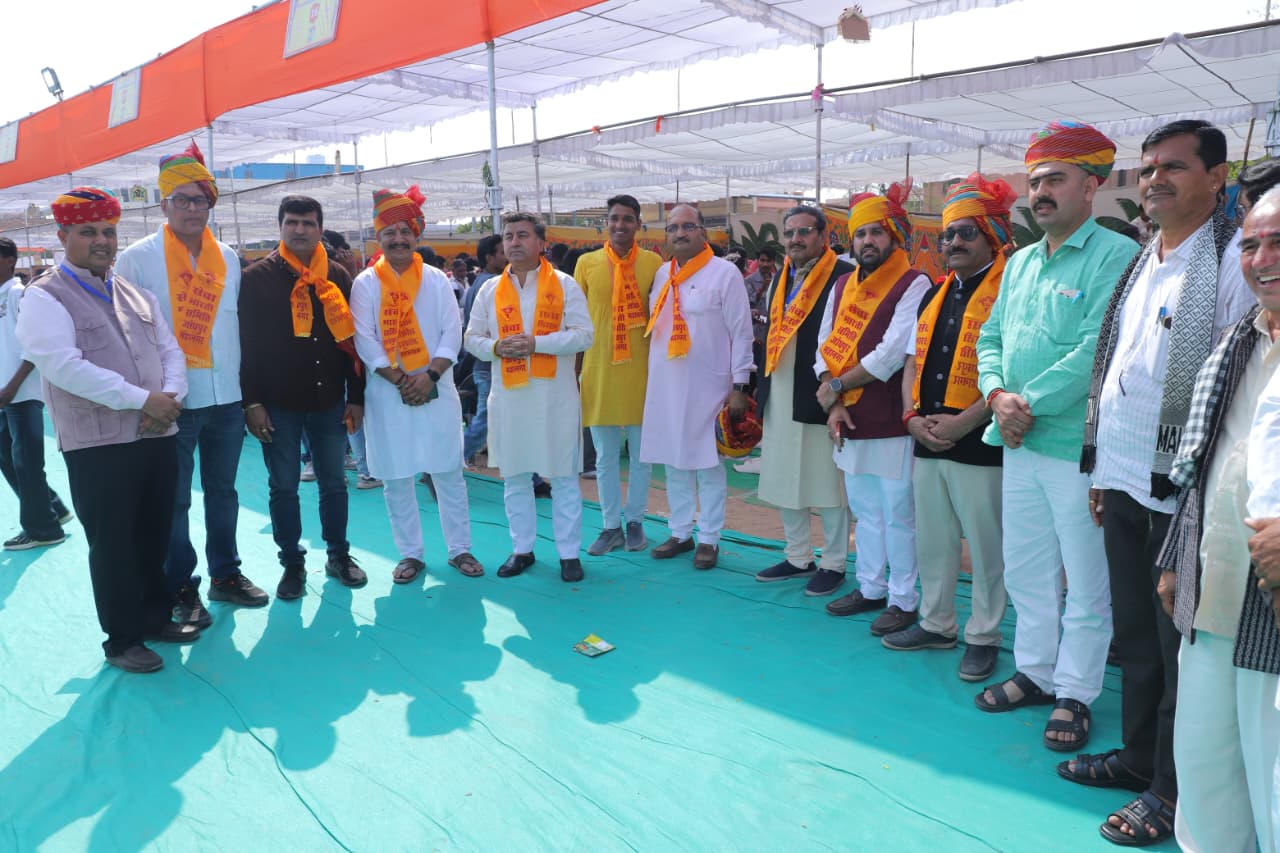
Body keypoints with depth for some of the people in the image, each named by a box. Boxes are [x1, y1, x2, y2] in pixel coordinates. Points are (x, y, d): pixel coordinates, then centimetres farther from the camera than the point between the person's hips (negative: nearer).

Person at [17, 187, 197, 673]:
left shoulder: (135, 294, 15)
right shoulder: (45, 298, -5)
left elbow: (170, 350, 12)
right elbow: (64, 367, -19)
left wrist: (170, 397, -9)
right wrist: (142, 399, -19)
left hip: (158, 435, 6)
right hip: (99, 446, -6)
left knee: (155, 536, 15)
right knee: (112, 544, 3)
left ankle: (156, 616, 31)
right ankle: (121, 639, 17)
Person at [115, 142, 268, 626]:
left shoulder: (228, 258, 8)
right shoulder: (138, 258, -5)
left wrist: (243, 383, 9)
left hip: (226, 396, 4)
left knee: (222, 490, 14)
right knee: (174, 498, 6)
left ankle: (225, 575, 28)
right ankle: (180, 588, 18)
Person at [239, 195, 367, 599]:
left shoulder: (337, 277, 5)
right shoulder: (257, 277, -2)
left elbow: (351, 339, 6)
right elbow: (247, 343, -4)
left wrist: (356, 397, 3)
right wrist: (251, 402, -9)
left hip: (329, 402, 2)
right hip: (278, 404, -2)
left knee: (334, 483, 11)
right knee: (283, 487, 7)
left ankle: (339, 556, 26)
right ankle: (292, 563, 20)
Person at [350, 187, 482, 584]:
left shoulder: (436, 279, 6)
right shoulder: (365, 283, 3)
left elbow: (451, 333, -1)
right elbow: (365, 340, -4)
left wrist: (429, 376, -14)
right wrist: (400, 380, -13)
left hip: (436, 390, 1)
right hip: (387, 394, 0)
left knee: (449, 473, 4)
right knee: (395, 478, 5)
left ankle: (460, 549, 16)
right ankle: (410, 554, 18)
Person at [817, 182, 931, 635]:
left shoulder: (914, 284, -9)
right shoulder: (843, 286, 12)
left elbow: (893, 354, -17)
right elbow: (826, 347, 7)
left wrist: (837, 385, -10)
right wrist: (833, 406, -6)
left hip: (891, 423, -7)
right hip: (849, 423, 7)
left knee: (897, 516, 2)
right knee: (864, 511, 17)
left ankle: (903, 600, 15)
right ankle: (871, 587, 31)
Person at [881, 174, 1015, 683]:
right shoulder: (934, 296, 16)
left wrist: (960, 423, -19)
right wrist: (913, 417, 0)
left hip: (980, 445, -7)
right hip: (926, 444, 7)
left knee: (986, 546, 4)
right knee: (931, 540, 15)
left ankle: (983, 637, 19)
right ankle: (936, 624, 31)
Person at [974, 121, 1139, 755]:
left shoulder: (1115, 256, -11)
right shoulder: (1021, 262, 14)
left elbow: (1096, 351, -20)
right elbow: (992, 338, 14)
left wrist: (1031, 404, -16)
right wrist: (997, 394, -5)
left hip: (1078, 446, -7)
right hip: (1018, 443, 7)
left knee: (1086, 582, 6)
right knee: (1025, 569, 17)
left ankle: (1074, 694, 21)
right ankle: (1035, 672, 33)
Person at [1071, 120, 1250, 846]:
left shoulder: (1234, 261, -10)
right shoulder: (1142, 263, 13)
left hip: (1184, 494, -7)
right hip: (1123, 484, 7)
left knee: (1181, 649, 6)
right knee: (1135, 636, 18)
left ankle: (1174, 791, 22)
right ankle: (1139, 756, 34)